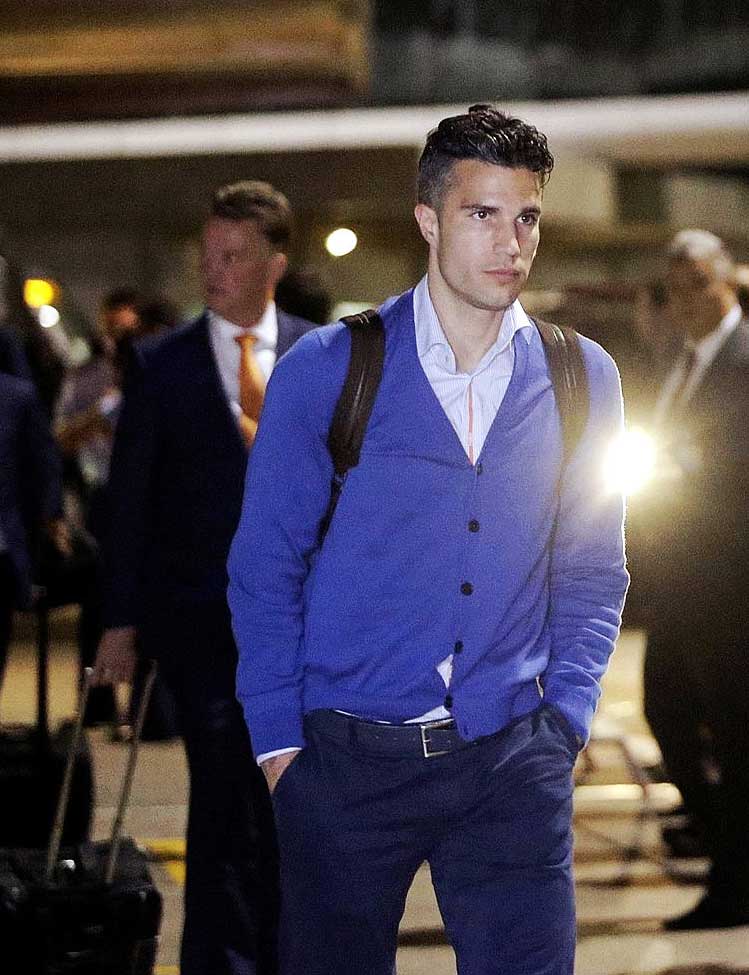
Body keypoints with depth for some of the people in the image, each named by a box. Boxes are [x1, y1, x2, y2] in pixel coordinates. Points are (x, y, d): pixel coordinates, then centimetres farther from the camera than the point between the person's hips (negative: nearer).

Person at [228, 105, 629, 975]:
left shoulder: (582, 380, 5)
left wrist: (562, 726, 2)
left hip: (513, 762, 2)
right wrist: (278, 739, -4)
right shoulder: (323, 372, -3)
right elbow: (264, 568, 1)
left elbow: (593, 574, 12)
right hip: (345, 761, -1)